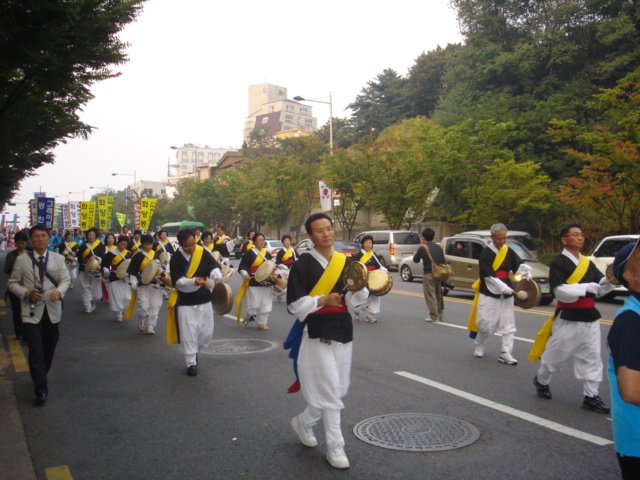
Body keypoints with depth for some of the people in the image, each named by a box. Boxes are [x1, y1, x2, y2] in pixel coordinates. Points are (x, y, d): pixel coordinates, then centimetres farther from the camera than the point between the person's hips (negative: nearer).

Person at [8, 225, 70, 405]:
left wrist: (59, 291, -20)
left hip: (52, 310, 3)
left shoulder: (58, 258, 7)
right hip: (31, 311, -2)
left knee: (49, 349, 15)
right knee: (36, 350, -8)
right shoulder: (22, 260, 2)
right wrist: (26, 292, -16)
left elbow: (65, 280, 2)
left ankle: (41, 378, 37)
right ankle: (41, 389, -3)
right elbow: (13, 283, 4)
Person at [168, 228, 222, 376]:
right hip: (185, 301, -3)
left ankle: (194, 351, 38)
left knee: (207, 333, 9)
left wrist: (217, 275, -32)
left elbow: (214, 267, -8)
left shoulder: (203, 252, -4)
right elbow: (178, 282, -17)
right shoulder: (176, 259, -12)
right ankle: (191, 363, 17)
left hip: (204, 299, 3)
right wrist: (193, 282, -34)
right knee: (188, 334, 0)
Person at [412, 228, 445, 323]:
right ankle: (440, 314, 24)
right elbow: (443, 261, 11)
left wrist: (416, 254, 20)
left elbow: (416, 260, 1)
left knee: (430, 296, 0)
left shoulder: (422, 248, -11)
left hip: (428, 275, -7)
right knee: (438, 295, 17)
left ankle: (434, 316, 0)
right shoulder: (438, 247, 8)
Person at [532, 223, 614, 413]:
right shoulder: (558, 263, -8)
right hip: (568, 319, -6)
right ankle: (541, 381, 30)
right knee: (556, 354, 6)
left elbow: (601, 288, 8)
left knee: (592, 358, 6)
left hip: (590, 318, 6)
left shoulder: (588, 263, 11)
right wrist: (586, 287, -20)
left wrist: (609, 281, -12)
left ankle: (591, 396, 15)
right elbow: (561, 292, -17)